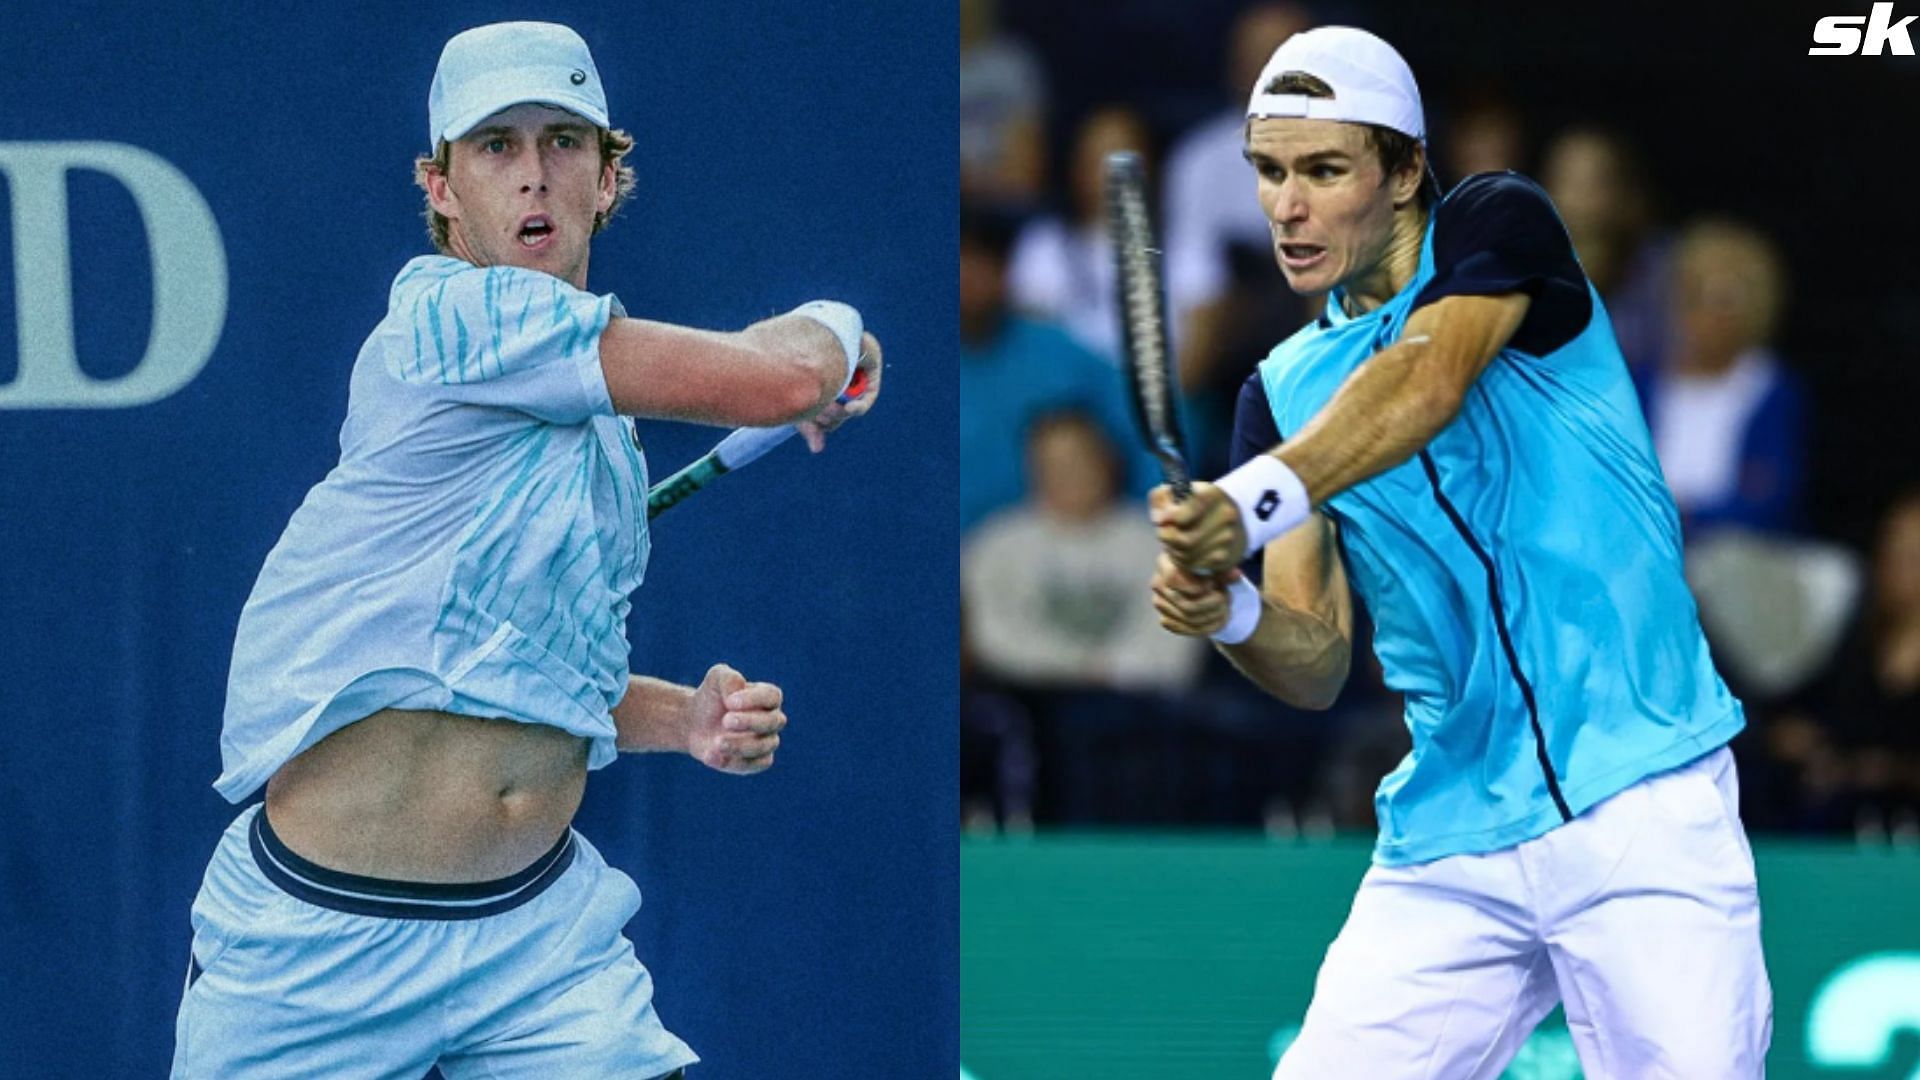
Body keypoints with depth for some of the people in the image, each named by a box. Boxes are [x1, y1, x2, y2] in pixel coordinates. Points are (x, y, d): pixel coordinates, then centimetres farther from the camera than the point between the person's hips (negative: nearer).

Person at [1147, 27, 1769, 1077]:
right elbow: (1318, 664, 5)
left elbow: (1423, 386, -22)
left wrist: (1258, 503, -39)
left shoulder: (1496, 225, 0)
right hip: (1447, 853, 4)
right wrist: (1228, 613, -19)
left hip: (1642, 806, -4)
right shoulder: (1284, 392, 12)